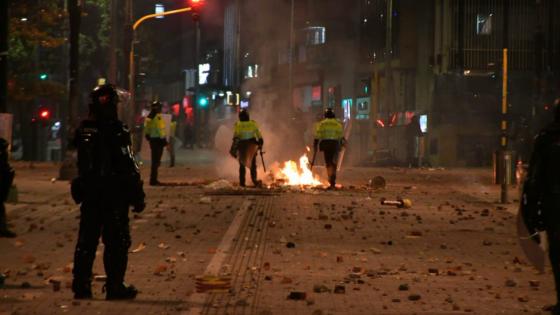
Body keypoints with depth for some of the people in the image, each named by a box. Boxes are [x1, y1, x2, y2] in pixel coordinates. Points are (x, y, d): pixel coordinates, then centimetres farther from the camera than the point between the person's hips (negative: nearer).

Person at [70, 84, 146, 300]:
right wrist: (138, 196, -10)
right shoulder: (116, 131, -15)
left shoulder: (83, 131, 5)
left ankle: (81, 285, 14)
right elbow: (129, 168, -15)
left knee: (86, 241, 12)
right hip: (114, 195, -6)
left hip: (89, 194, 6)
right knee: (117, 241, 2)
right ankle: (114, 287, 2)